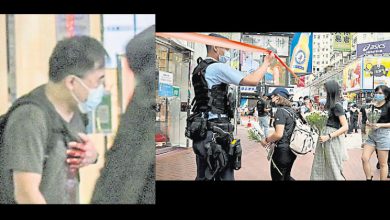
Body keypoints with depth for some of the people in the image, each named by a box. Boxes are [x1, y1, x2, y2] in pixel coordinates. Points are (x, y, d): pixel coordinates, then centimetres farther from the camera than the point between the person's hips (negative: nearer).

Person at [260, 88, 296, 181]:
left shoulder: (280, 111, -18)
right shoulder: (291, 110, 9)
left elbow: (279, 134, -25)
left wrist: (266, 140, -9)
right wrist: (272, 139, 18)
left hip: (282, 151, -8)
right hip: (291, 150, 8)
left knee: (278, 178, 6)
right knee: (286, 177, 24)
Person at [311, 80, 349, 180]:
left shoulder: (337, 105, -13)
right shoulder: (330, 104, 13)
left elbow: (345, 127, -18)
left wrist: (328, 136, -20)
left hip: (331, 140, -8)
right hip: (324, 138, 8)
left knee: (332, 168, 4)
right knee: (321, 168, 12)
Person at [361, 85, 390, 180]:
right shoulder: (373, 106, 9)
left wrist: (380, 125, -20)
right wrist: (369, 123, 1)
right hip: (372, 134, 6)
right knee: (364, 158, 0)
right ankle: (369, 178, 14)